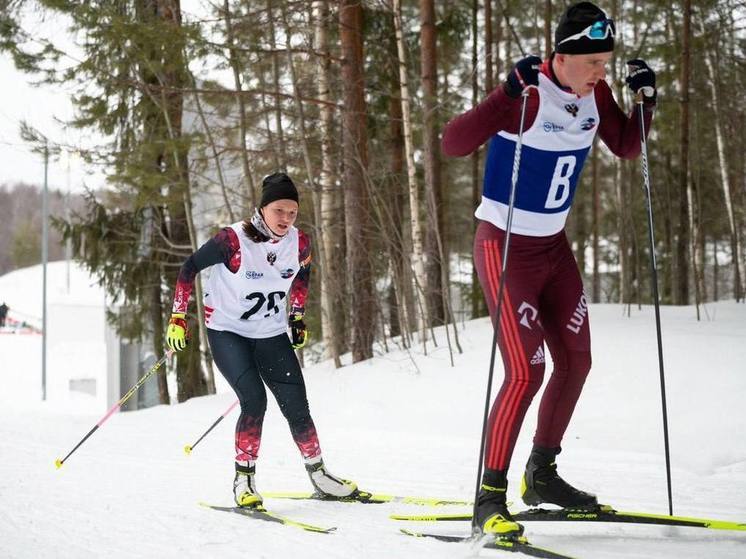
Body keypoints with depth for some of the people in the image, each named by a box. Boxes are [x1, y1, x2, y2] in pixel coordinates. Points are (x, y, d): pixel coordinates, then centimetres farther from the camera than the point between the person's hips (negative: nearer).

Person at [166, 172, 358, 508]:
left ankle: (318, 475, 16)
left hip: (272, 335, 4)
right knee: (254, 401, -22)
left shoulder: (299, 244, -9)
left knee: (297, 407, -1)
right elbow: (190, 268, -11)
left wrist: (298, 316, 14)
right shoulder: (234, 240, -23)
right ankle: (244, 479, -8)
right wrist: (178, 317, -12)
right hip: (228, 332, -4)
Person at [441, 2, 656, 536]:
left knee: (575, 361, 12)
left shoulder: (593, 93, -3)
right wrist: (510, 93, -43)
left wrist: (647, 98, -5)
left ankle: (541, 475, 29)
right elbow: (454, 143, -33)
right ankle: (490, 497, -5)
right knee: (527, 371, -14)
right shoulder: (529, 94, -24)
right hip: (505, 246, -8)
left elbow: (626, 147, 12)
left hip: (554, 245, 8)